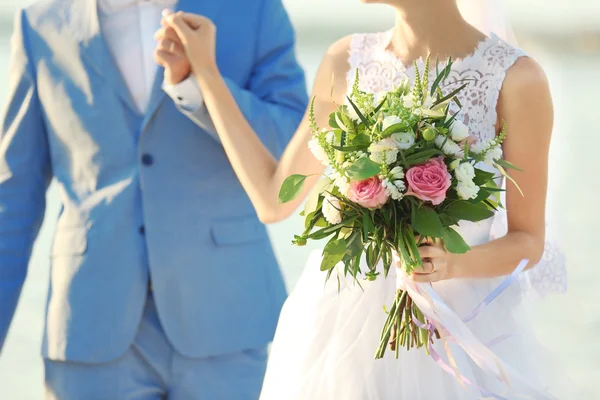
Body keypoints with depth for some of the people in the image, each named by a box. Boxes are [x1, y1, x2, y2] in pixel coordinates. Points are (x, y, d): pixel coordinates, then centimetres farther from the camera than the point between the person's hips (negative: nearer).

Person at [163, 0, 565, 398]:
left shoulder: (517, 79, -13)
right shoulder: (347, 60, 1)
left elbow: (529, 241, -6)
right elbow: (275, 200, 7)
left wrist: (455, 263, -26)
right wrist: (204, 67, 8)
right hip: (343, 320, 4)